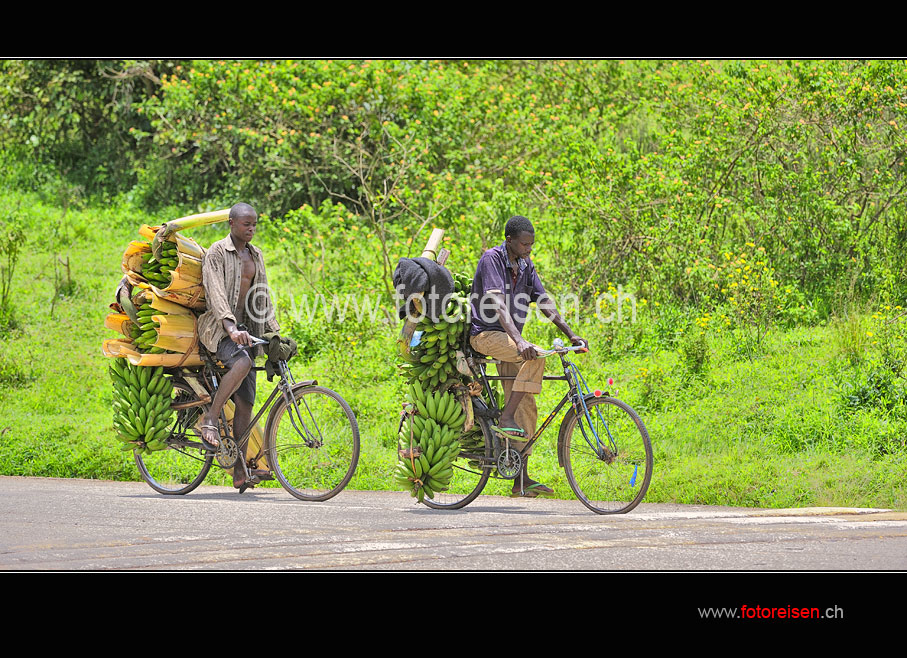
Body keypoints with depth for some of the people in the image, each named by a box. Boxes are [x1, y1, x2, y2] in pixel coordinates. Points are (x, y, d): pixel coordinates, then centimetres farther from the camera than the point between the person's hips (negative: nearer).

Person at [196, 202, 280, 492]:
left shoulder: (256, 255, 16)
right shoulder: (217, 253, -6)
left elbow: (262, 297, 21)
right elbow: (216, 294, -18)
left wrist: (274, 332, 11)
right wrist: (231, 327, -32)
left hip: (247, 329, 6)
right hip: (220, 328, -6)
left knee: (245, 403, -2)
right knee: (241, 363, -38)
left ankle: (240, 471, -4)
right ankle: (210, 419, -22)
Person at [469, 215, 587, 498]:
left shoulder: (525, 265, 9)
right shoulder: (492, 259, -15)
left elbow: (545, 302, 10)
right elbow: (498, 305, -26)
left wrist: (571, 334, 0)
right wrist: (519, 340, -38)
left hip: (509, 339, 8)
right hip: (485, 334, -8)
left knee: (527, 410, 1)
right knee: (536, 357, -32)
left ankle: (521, 479, 2)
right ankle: (506, 418, -26)